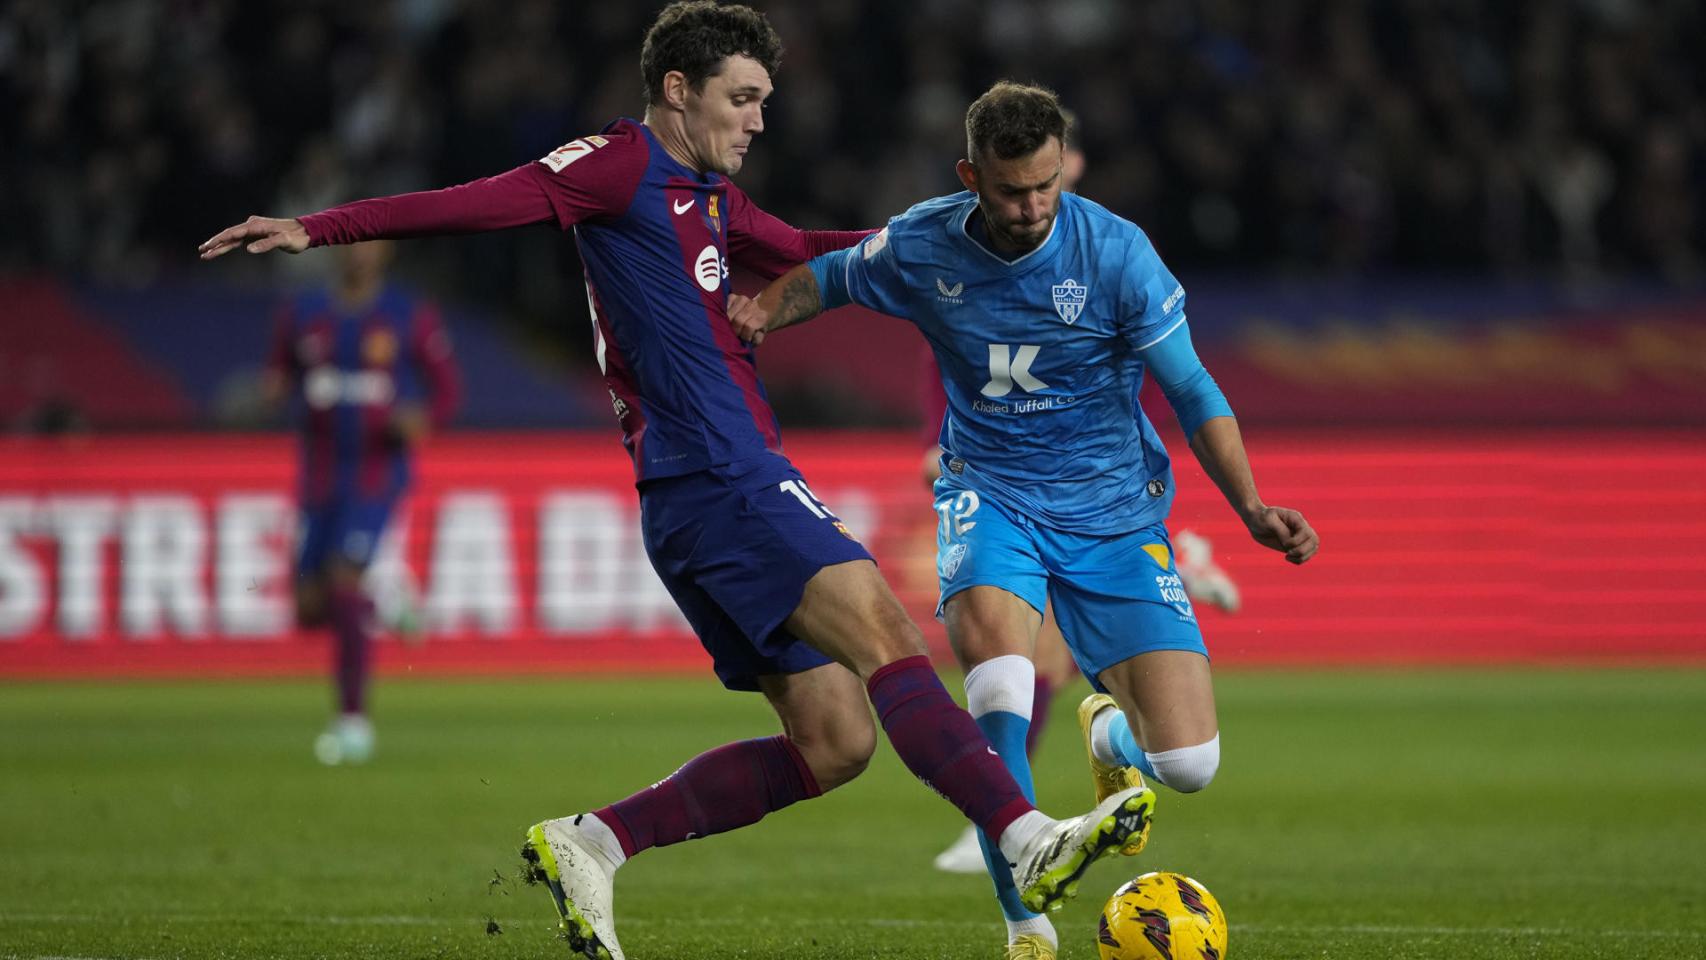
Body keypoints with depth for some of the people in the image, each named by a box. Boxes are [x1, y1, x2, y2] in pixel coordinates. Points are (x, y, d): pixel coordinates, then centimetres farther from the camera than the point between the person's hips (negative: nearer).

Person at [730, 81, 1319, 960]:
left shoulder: (1115, 252, -15)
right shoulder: (921, 246, -8)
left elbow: (1191, 393, -7)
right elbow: (830, 276, 14)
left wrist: (1252, 507, -19)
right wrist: (761, 312, -7)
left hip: (1112, 509, 0)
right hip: (989, 495, 0)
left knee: (1187, 764, -11)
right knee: (995, 657, -35)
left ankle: (1111, 735, 31)